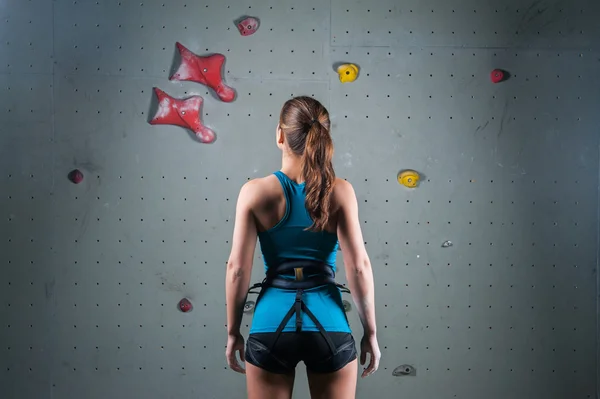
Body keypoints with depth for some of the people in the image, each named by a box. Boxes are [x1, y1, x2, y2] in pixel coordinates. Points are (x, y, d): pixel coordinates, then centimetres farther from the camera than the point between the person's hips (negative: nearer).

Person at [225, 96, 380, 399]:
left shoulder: (255, 192, -4)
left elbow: (237, 269, -4)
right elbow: (359, 267, -7)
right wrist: (370, 332, 2)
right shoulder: (340, 191, -4)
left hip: (271, 326, 0)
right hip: (329, 326, 0)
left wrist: (233, 332, 7)